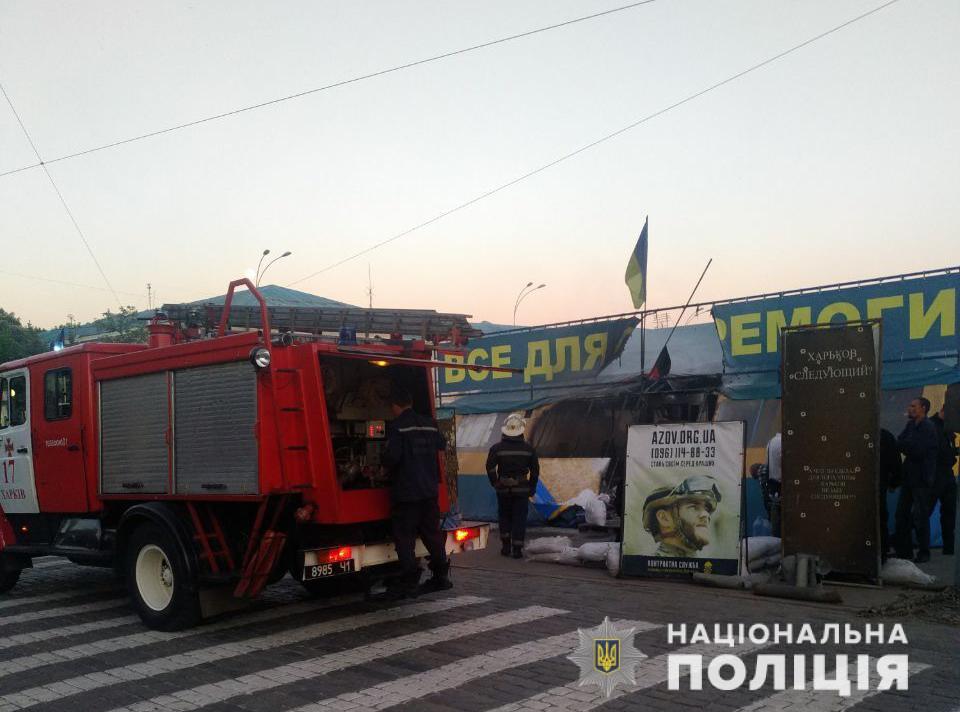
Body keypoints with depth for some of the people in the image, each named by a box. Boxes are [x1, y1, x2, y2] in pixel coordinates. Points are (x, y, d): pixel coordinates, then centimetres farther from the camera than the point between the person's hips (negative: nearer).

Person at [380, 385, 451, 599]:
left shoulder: (397, 426, -12)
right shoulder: (430, 424, 9)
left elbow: (392, 456, -19)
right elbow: (441, 446, 18)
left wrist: (385, 462, 1)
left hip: (406, 492, -7)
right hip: (429, 489, 7)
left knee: (404, 537, -2)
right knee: (432, 533, 15)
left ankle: (409, 582, -4)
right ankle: (441, 577, 22)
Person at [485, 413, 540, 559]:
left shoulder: (497, 448, -5)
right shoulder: (528, 448, -1)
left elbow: (490, 467, -7)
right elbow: (535, 470, 2)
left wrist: (495, 483, 5)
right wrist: (532, 488, 10)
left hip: (503, 488, 0)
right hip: (521, 488, 0)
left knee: (504, 516, 15)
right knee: (519, 518, 4)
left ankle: (506, 546, 14)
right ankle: (517, 549, 0)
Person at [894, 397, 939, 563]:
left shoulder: (928, 427, -12)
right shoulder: (911, 425, 13)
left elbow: (918, 450, -20)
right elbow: (899, 443, 6)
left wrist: (905, 446, -7)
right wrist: (910, 448, -12)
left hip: (922, 478, -8)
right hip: (909, 476, 8)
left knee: (920, 516, -2)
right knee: (902, 514, 9)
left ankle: (924, 552, 8)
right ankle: (904, 550, 18)